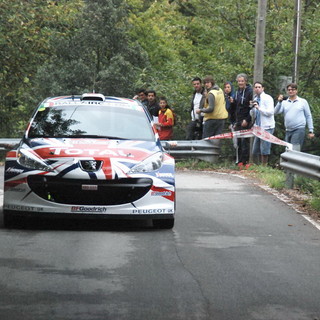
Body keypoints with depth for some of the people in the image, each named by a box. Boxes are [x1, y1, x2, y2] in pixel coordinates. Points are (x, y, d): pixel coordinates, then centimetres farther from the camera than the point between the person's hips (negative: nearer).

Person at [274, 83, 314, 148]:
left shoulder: (303, 101, 4)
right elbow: (276, 112, -2)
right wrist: (279, 102, -17)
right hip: (288, 131, 4)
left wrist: (311, 131, 2)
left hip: (299, 130, -4)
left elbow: (308, 116, 6)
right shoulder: (284, 103, 10)